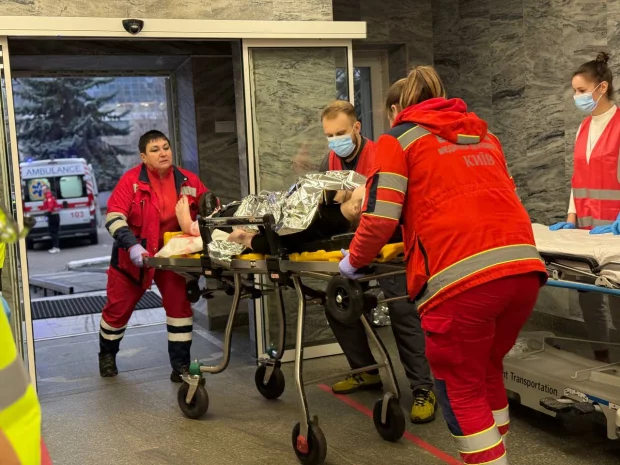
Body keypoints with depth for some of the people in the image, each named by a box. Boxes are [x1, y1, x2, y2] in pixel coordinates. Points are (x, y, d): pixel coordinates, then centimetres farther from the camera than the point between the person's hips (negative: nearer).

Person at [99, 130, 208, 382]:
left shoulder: (188, 181, -7)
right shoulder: (131, 180, -16)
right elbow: (114, 216, -23)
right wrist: (132, 246, -36)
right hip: (134, 256, -2)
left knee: (179, 305, -8)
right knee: (118, 308, 11)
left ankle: (180, 366, 4)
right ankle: (107, 355, 38)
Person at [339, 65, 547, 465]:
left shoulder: (399, 139, 11)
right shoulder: (485, 136, 26)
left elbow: (380, 217, 0)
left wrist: (355, 260, 16)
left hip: (461, 276, -6)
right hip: (524, 266, 6)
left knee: (461, 387, 9)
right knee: (487, 371, 24)